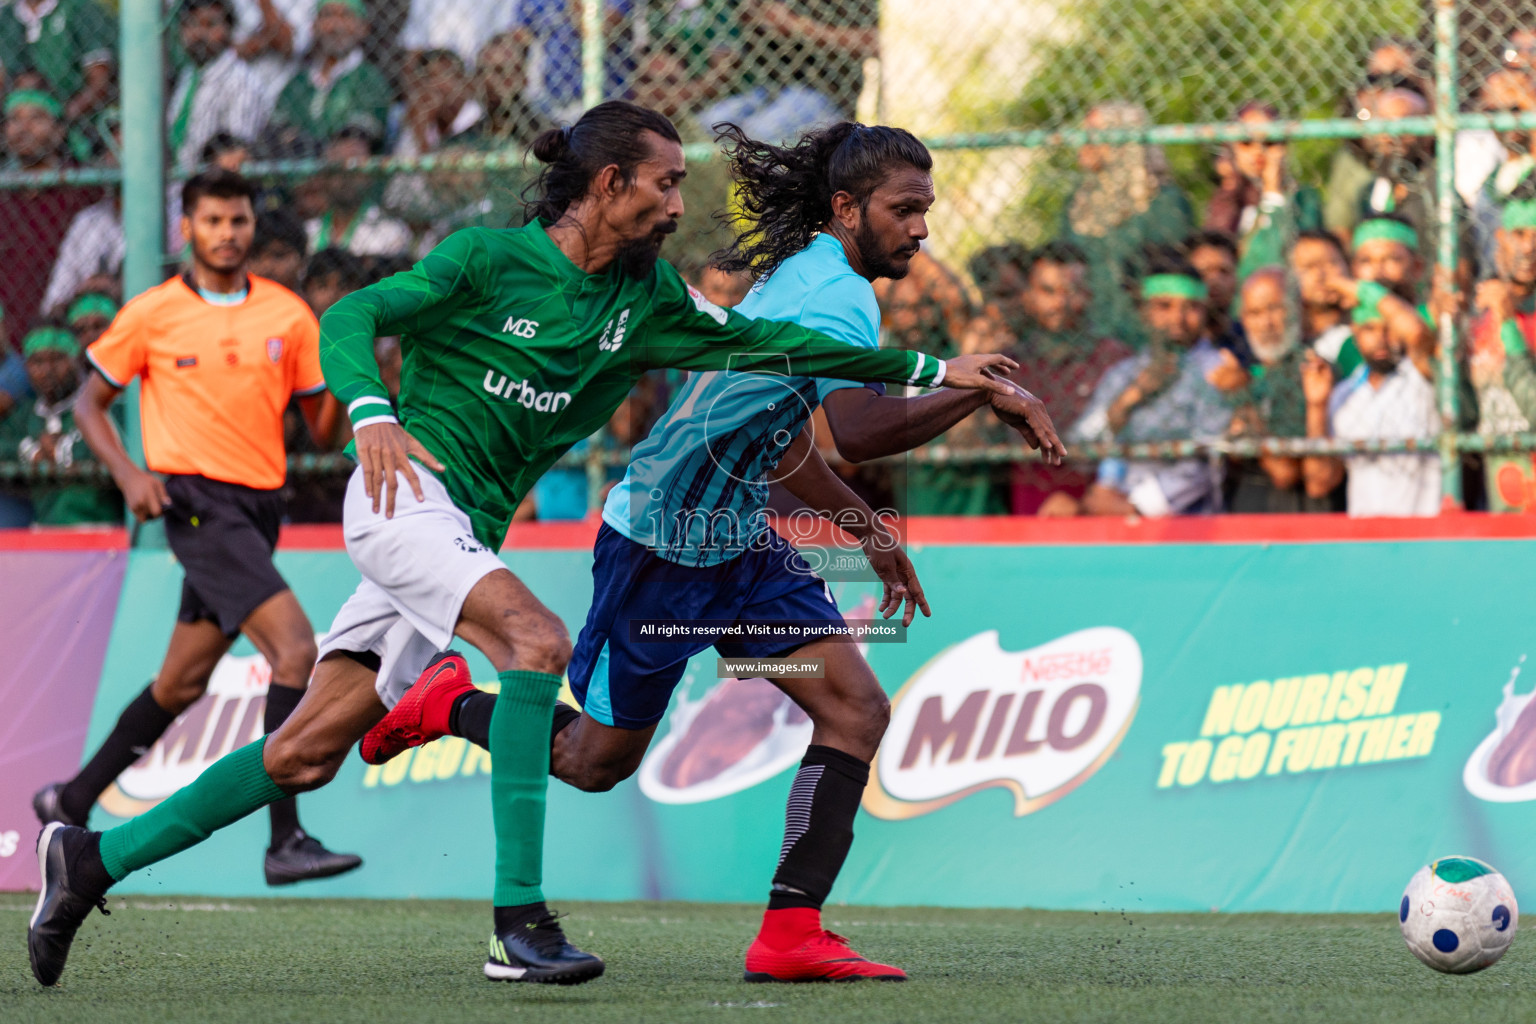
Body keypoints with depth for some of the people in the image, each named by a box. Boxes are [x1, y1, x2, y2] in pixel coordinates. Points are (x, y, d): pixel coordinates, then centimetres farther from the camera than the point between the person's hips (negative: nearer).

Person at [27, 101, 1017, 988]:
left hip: (469, 530, 7)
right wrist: (374, 415, -28)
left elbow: (757, 341, 11)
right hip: (405, 494, -7)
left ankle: (96, 857, 13)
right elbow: (350, 318, -9)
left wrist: (929, 370, 8)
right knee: (537, 638, -28)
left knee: (305, 755, 3)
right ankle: (520, 920, -31)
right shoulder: (490, 257, -7)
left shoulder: (645, 299, 10)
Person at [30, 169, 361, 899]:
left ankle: (71, 803, 32)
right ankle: (285, 841, -22)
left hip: (258, 508, 5)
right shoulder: (153, 314, -1)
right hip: (196, 502, -5)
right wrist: (128, 474, -9)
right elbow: (89, 403, 7)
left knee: (183, 682, 13)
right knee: (294, 645, -21)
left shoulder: (287, 315, 8)